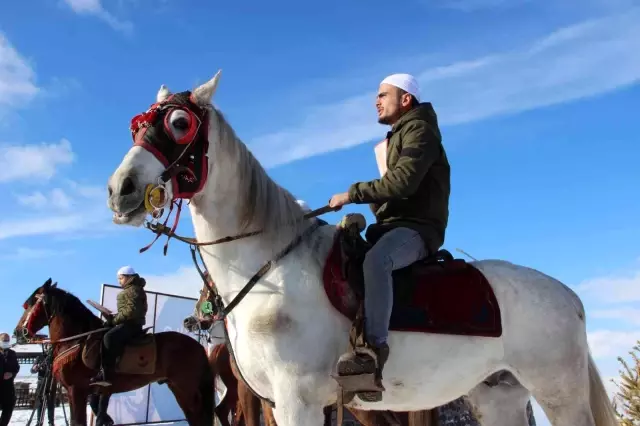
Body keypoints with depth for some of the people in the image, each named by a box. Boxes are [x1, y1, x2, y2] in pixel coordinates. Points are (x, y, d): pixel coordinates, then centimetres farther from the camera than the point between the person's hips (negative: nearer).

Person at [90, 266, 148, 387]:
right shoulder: (130, 290, 25)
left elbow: (131, 310, -21)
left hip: (131, 324, -12)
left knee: (109, 337, -32)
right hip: (130, 323, 12)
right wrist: (115, 318, 18)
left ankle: (105, 376, -39)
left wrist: (115, 320, -16)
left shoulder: (132, 290, -9)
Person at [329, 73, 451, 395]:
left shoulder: (418, 130, -3)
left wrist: (352, 194, -17)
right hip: (393, 226, 10)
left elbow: (402, 182, -20)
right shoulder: (398, 137, 28)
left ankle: (373, 350, -44)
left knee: (374, 261, -38)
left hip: (416, 227, -10)